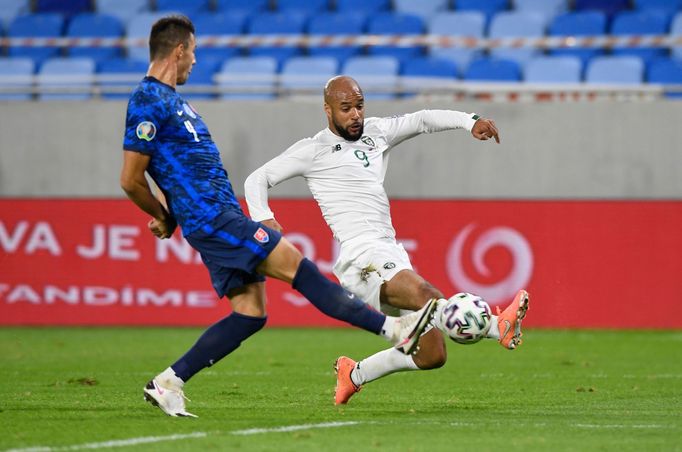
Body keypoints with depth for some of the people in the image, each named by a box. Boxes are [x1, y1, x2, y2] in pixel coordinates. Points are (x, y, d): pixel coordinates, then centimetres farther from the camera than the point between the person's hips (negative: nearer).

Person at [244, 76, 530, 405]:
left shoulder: (376, 133, 22)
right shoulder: (313, 150, 6)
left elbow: (422, 120, 21)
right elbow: (257, 180, 8)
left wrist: (470, 121, 4)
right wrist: (263, 219, -10)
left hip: (391, 254, 8)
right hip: (361, 255, -8)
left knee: (432, 356, 3)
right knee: (425, 295, -34)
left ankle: (354, 375, 22)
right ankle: (498, 327, -55)